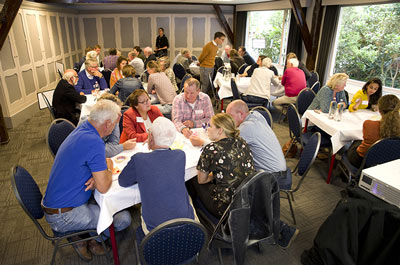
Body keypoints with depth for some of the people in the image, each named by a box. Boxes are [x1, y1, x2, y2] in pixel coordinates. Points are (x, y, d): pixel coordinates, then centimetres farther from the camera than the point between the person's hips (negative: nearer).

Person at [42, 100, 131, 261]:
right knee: (124, 218, -8)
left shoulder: (82, 131, 3)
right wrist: (109, 168, -5)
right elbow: (103, 188, -25)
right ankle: (93, 240, 16)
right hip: (63, 217, -9)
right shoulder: (94, 142, -27)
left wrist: (97, 177, -8)